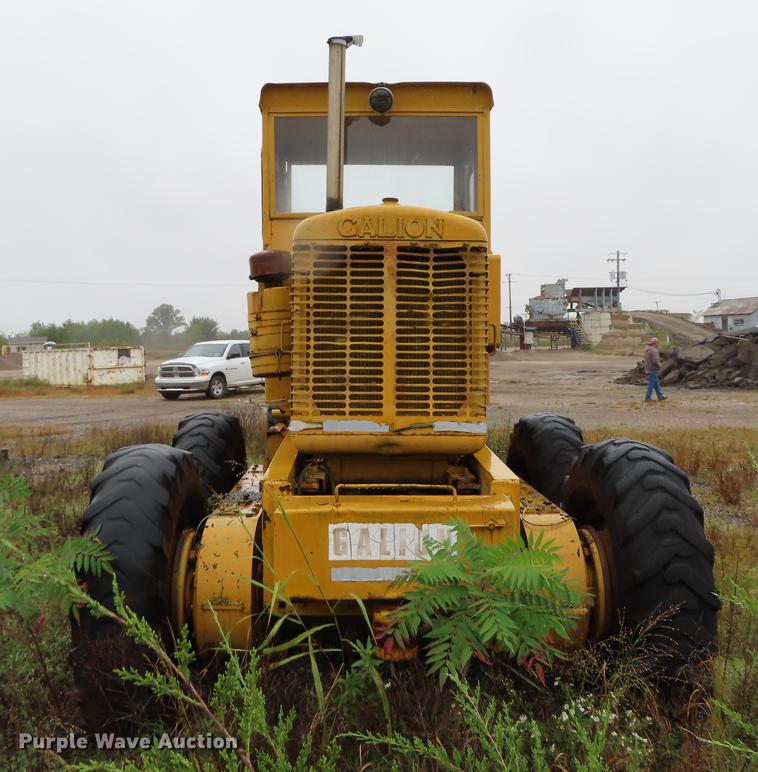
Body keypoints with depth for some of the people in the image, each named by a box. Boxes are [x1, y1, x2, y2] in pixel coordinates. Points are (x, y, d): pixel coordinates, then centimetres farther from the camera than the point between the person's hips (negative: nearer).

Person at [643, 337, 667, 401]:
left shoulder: (647, 350, 10)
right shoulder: (654, 350, -20)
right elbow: (655, 361, -29)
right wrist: (659, 365, -10)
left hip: (648, 369, 10)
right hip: (653, 370, -10)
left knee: (657, 383, 17)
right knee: (651, 384, -3)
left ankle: (660, 396, 24)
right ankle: (648, 398, 1)